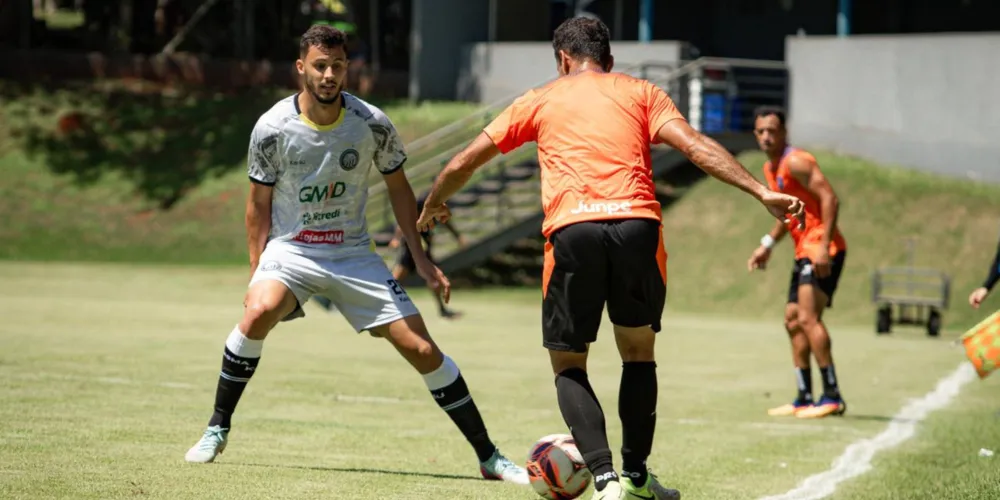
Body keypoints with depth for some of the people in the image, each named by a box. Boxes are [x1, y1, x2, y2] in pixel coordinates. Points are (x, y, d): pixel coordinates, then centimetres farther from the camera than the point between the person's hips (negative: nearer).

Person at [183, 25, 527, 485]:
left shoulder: (372, 125, -10)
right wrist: (256, 271, -6)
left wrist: (421, 260, 4)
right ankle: (217, 429, -14)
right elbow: (259, 205, 0)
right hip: (291, 248, -1)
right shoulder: (272, 128, -13)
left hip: (353, 253, 1)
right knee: (260, 311, -34)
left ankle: (489, 458, 7)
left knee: (422, 349, -6)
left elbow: (398, 188, 6)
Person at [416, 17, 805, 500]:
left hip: (572, 230, -1)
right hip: (637, 224, 1)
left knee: (568, 364, 13)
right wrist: (762, 192, -3)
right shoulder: (641, 93, 21)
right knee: (638, 350, 23)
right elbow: (695, 145, 3)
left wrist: (432, 207, 44)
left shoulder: (540, 100, 22)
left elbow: (464, 162, 26)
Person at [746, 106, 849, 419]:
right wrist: (767, 245, 21)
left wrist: (824, 247, -28)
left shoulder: (795, 162, -13)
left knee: (808, 317, -21)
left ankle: (832, 396, -22)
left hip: (822, 249, -11)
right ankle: (804, 399, 18)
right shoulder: (770, 169, 17)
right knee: (793, 321, 12)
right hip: (804, 251, 11)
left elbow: (829, 199, -21)